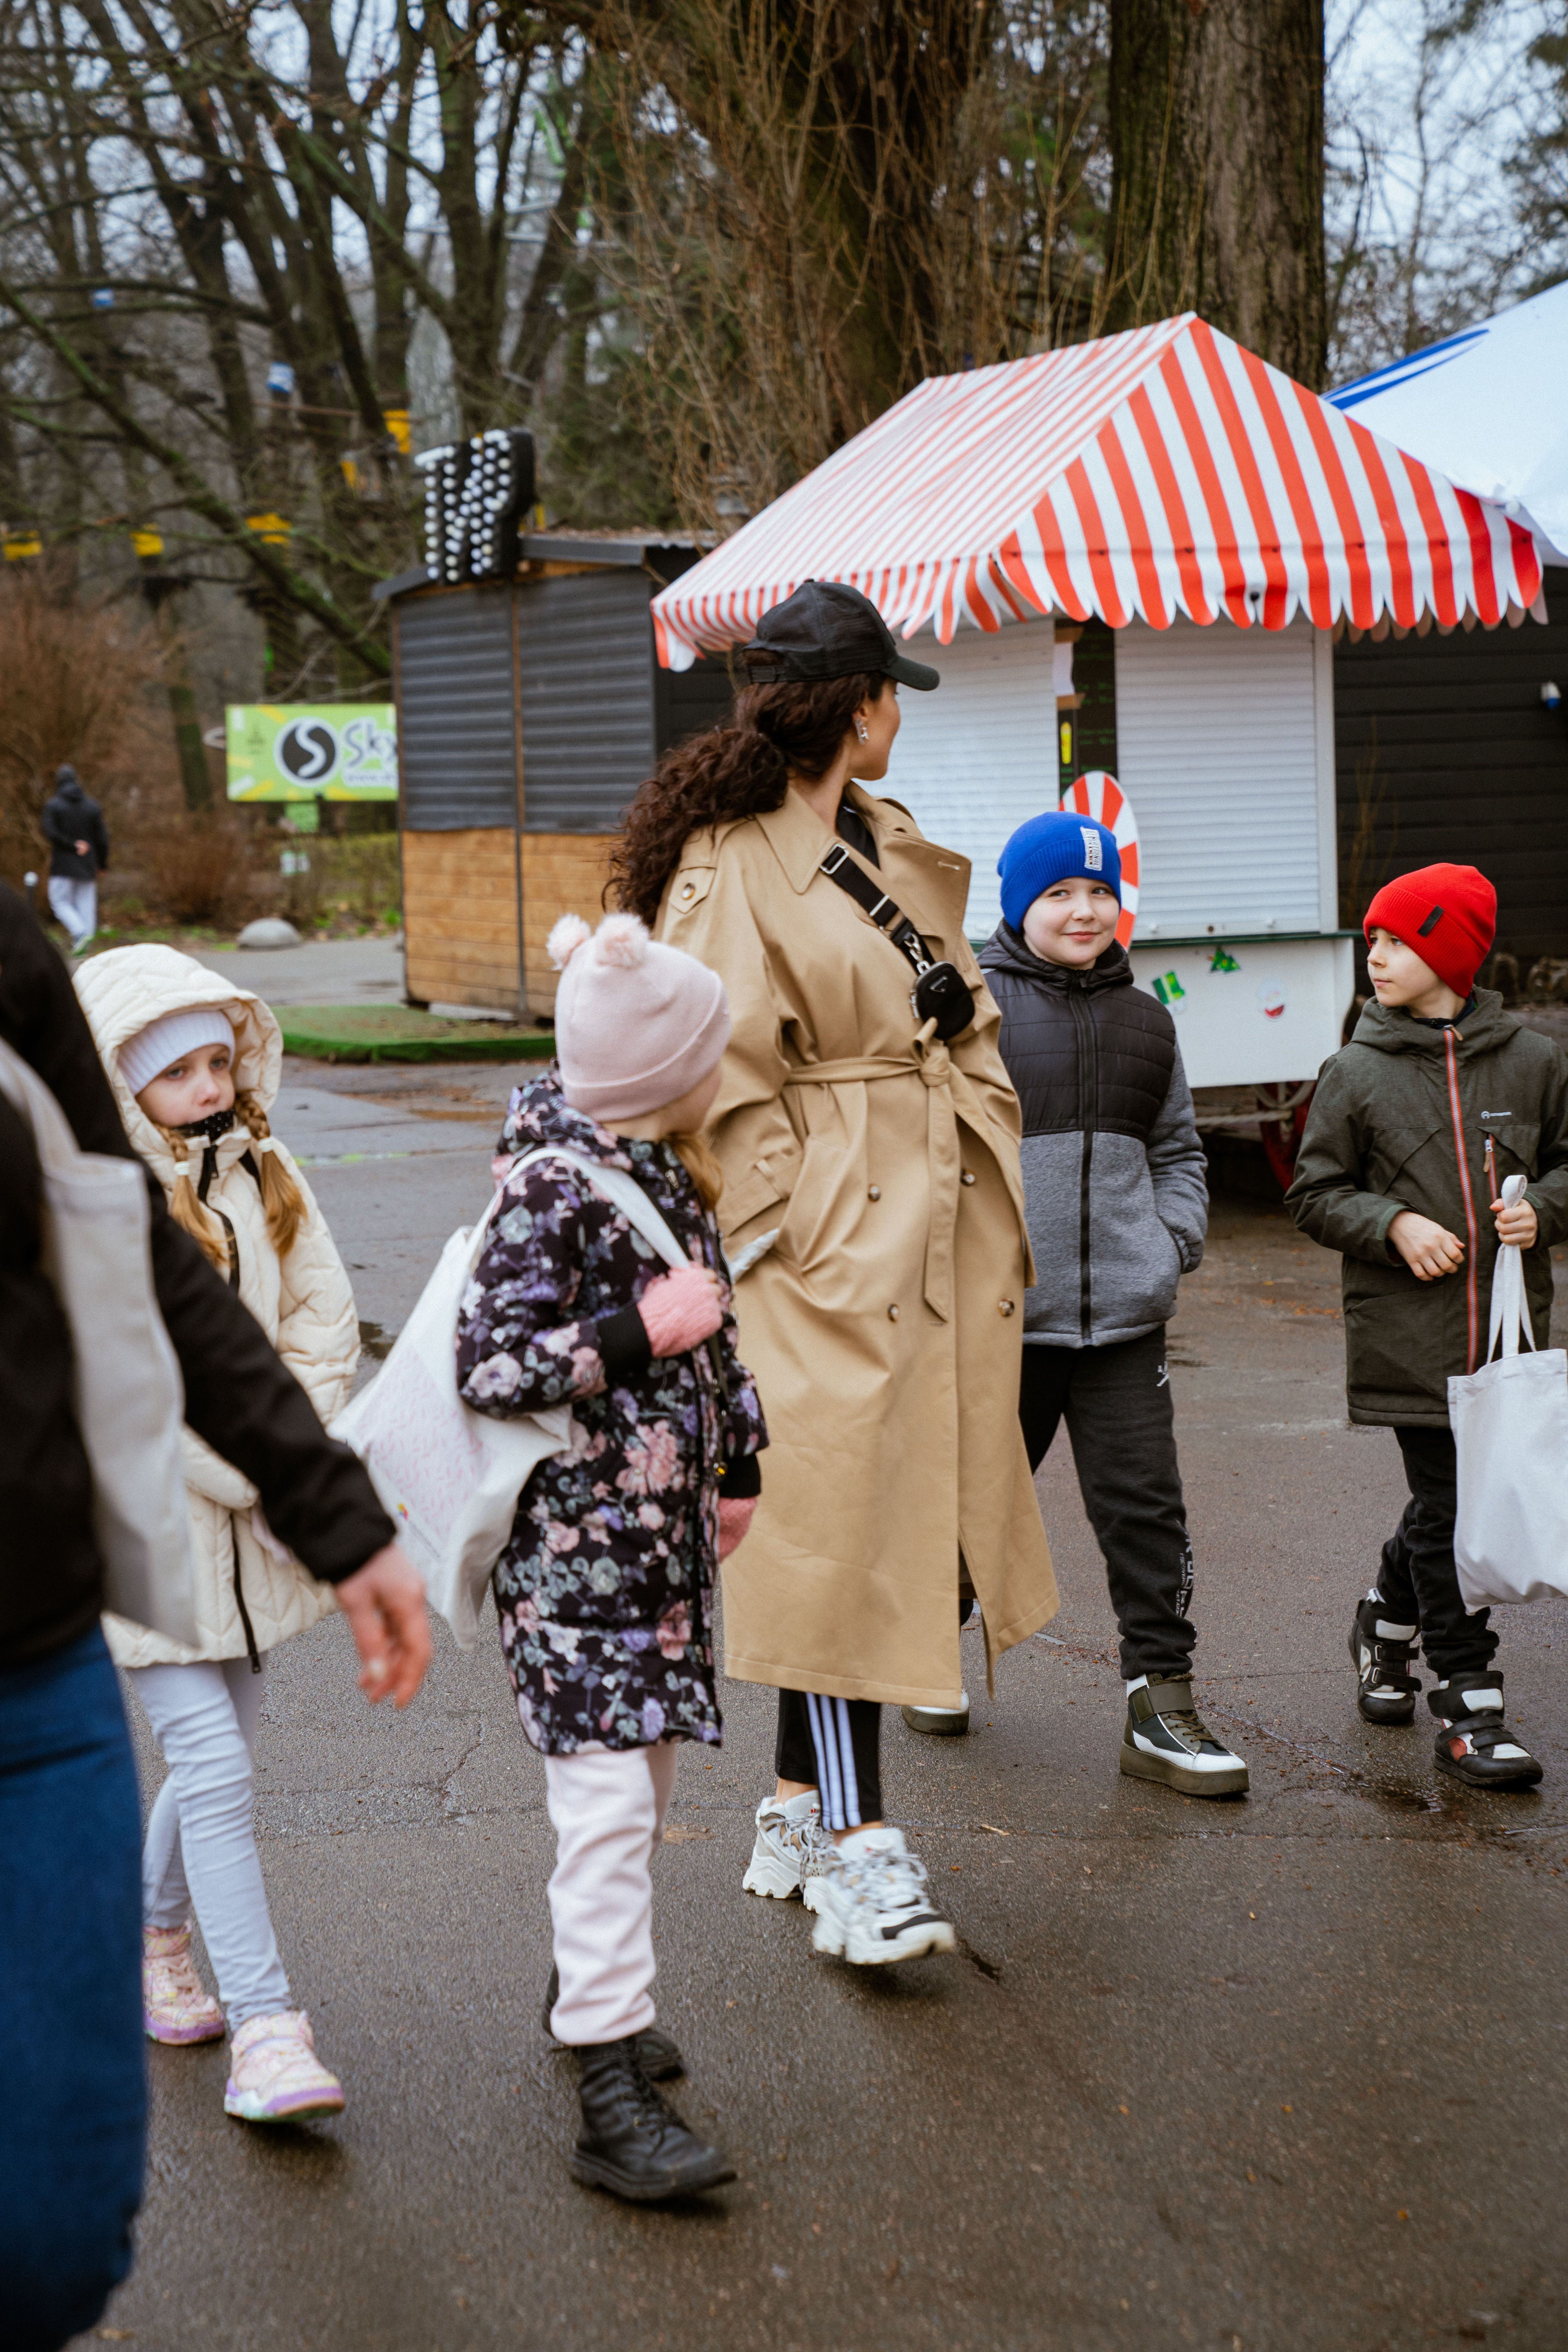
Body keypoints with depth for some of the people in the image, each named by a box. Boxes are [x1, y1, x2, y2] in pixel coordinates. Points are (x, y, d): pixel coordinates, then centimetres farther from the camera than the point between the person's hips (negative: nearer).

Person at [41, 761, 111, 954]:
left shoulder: (53, 805, -4)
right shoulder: (93, 807, 5)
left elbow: (51, 833, -18)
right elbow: (102, 837, 3)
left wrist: (72, 845, -11)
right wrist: (102, 862, 12)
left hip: (63, 865, -4)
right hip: (87, 866, 4)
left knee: (60, 902, 3)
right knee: (86, 903, 6)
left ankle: (80, 933, -19)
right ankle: (83, 946, 2)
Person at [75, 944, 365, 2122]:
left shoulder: (267, 1176, 6)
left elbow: (325, 1327, 5)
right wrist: (251, 1470, -17)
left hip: (251, 1522, 6)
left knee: (223, 1747, 16)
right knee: (215, 1764, -9)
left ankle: (155, 1940, 41)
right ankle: (267, 2030, -5)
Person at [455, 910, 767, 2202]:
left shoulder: (667, 1169, 11)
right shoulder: (552, 1188, -17)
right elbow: (488, 1366, -22)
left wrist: (738, 1464, 25)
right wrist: (640, 1336, -20)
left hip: (664, 1528, 9)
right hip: (574, 1546, -9)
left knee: (646, 1784, 18)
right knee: (607, 1804, -11)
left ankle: (589, 1982, 37)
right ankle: (614, 2101, -9)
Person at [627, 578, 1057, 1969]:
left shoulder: (900, 847, 16)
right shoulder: (727, 868, -10)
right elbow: (720, 1070, -13)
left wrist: (991, 1204, 14)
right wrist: (779, 1220, -15)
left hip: (943, 1235, 8)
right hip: (832, 1241, -8)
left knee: (927, 1519, 10)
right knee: (839, 1526, -8)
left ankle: (802, 1812, 21)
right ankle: (854, 1853, -3)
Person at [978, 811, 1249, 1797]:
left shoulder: (1145, 1020, 13)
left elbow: (1176, 1149, 22)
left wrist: (1174, 1237, 7)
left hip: (1124, 1312, 4)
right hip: (1000, 1310, -4)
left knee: (1146, 1504, 1)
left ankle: (1163, 1705, 8)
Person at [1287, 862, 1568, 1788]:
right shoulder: (1356, 1072, 0)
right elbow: (1315, 1193, 4)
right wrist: (1393, 1224, -12)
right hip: (1409, 1332, -2)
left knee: (1472, 1496, 12)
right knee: (1447, 1509, -4)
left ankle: (1389, 1617, 41)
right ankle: (1470, 1709, 4)